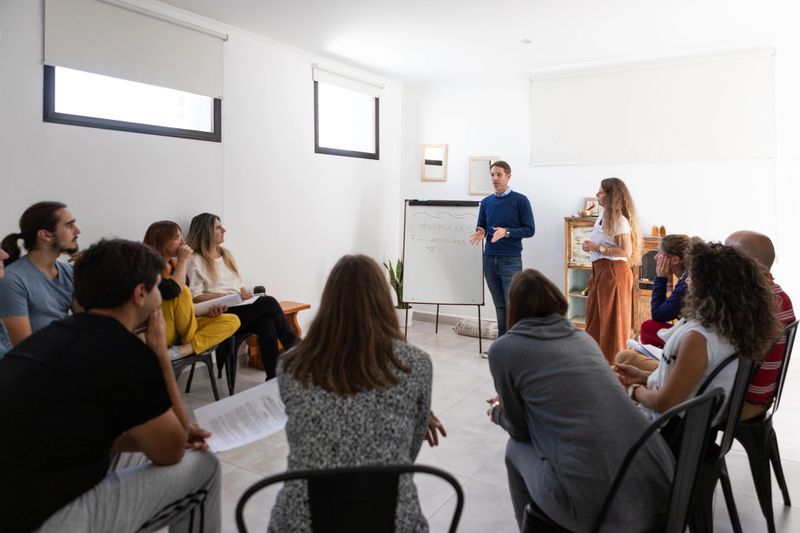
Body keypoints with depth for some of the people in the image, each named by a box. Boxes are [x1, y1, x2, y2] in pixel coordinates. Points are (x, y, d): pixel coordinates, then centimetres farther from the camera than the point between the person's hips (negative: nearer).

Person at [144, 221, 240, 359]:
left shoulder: (174, 264, 10)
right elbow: (172, 291, -32)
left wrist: (208, 310, -4)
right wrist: (183, 260, -18)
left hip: (182, 329, 8)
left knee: (232, 321, -7)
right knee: (182, 292, -30)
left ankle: (182, 350, -24)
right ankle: (191, 342, -11)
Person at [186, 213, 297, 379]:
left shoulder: (226, 254, 22)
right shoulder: (196, 261, 0)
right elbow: (196, 298, -8)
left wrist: (244, 293, 0)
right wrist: (229, 296, -14)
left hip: (239, 310, 6)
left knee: (267, 323, -28)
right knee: (268, 302, -25)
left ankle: (273, 378, -30)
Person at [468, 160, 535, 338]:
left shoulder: (520, 200, -2)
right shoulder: (486, 202, 12)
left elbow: (529, 230, -5)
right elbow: (481, 228, 15)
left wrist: (507, 232, -20)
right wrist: (480, 233, -9)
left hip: (511, 260, -4)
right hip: (489, 260, 5)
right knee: (500, 306, 10)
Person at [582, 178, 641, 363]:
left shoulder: (619, 220, -14)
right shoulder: (603, 217, 12)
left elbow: (626, 252, -20)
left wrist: (598, 248, -19)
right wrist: (591, 246, 2)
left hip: (613, 271, -9)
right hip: (599, 270, 9)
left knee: (612, 319, 0)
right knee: (594, 317, 15)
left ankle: (614, 363, 12)